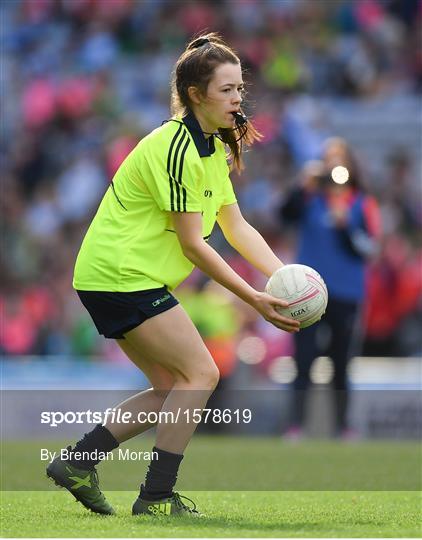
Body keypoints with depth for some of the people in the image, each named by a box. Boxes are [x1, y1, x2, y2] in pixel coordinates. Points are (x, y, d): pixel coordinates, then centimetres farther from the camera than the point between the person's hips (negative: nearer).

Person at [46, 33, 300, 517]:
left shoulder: (213, 147, 12)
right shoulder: (176, 147, -20)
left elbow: (238, 228, 12)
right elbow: (192, 244, -19)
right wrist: (254, 300, -18)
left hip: (112, 277, 10)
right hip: (122, 275, -10)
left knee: (171, 389, 11)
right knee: (201, 374, -9)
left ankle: (77, 462, 13)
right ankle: (157, 496, -6)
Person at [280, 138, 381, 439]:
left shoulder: (363, 204, 5)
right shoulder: (311, 199, 5)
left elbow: (369, 249, -2)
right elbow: (287, 215, -13)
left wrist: (345, 225, -15)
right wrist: (305, 187, -25)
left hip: (346, 293, 0)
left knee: (341, 363, 6)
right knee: (304, 360, -6)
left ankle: (343, 425, 15)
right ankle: (297, 423, -4)